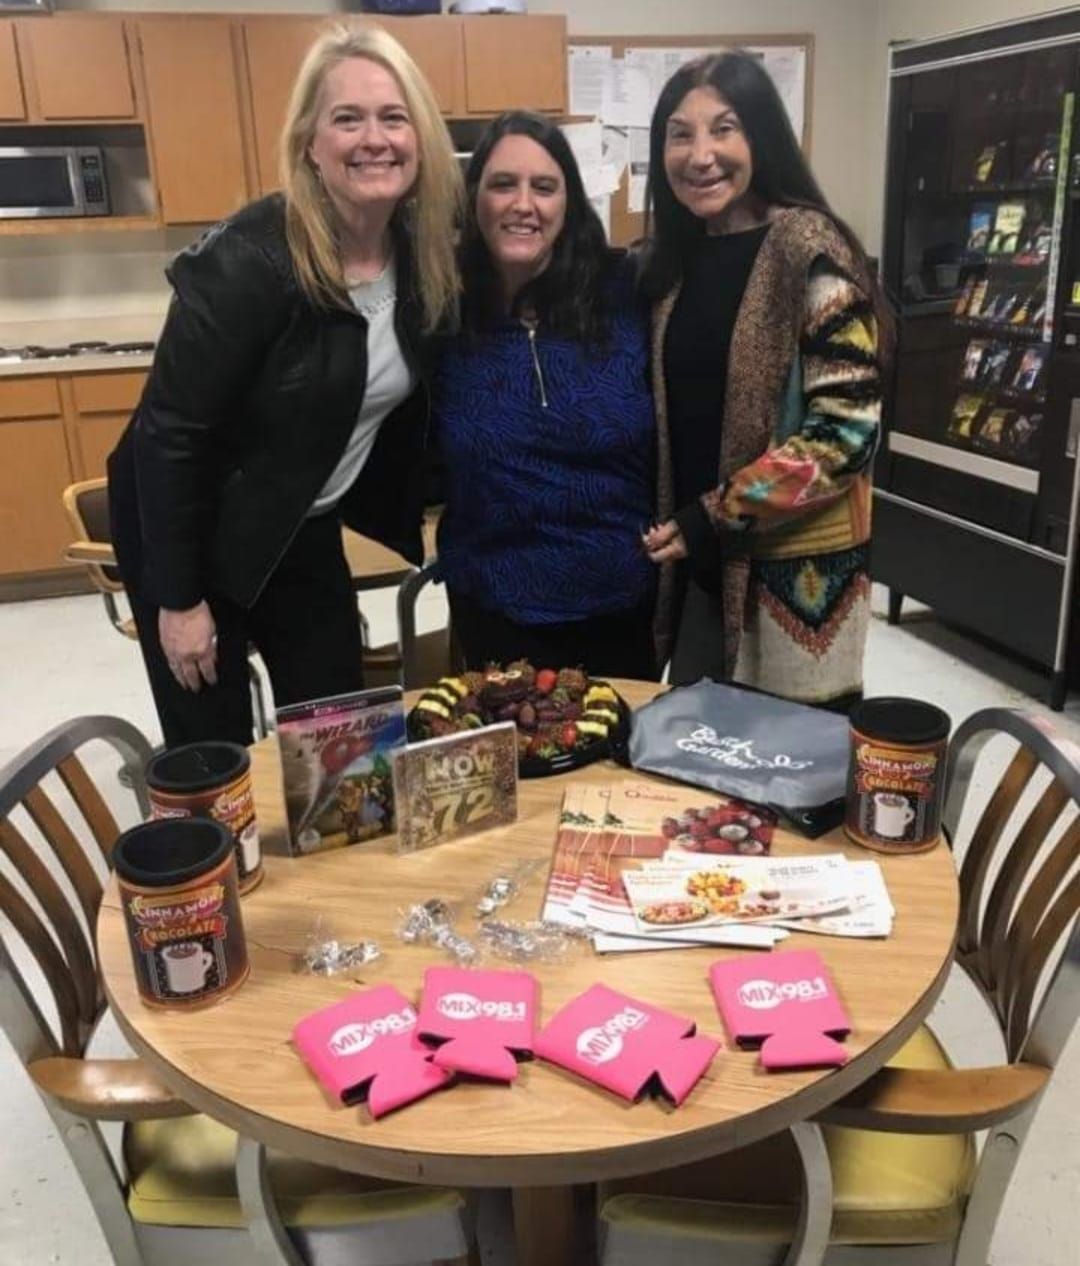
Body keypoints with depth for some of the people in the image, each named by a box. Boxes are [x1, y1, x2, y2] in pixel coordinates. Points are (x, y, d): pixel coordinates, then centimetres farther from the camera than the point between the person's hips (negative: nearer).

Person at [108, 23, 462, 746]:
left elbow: (413, 407, 7)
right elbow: (170, 432, -22)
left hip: (306, 530, 6)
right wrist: (177, 598, -18)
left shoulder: (424, 254, -6)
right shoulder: (251, 261, -25)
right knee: (214, 756, 7)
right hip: (196, 530, -5)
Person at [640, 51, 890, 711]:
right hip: (700, 557, 6)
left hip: (796, 562, -6)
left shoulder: (809, 250, -13)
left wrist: (716, 517, -16)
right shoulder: (674, 256, 7)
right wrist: (677, 525, 3)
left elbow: (847, 427, -18)